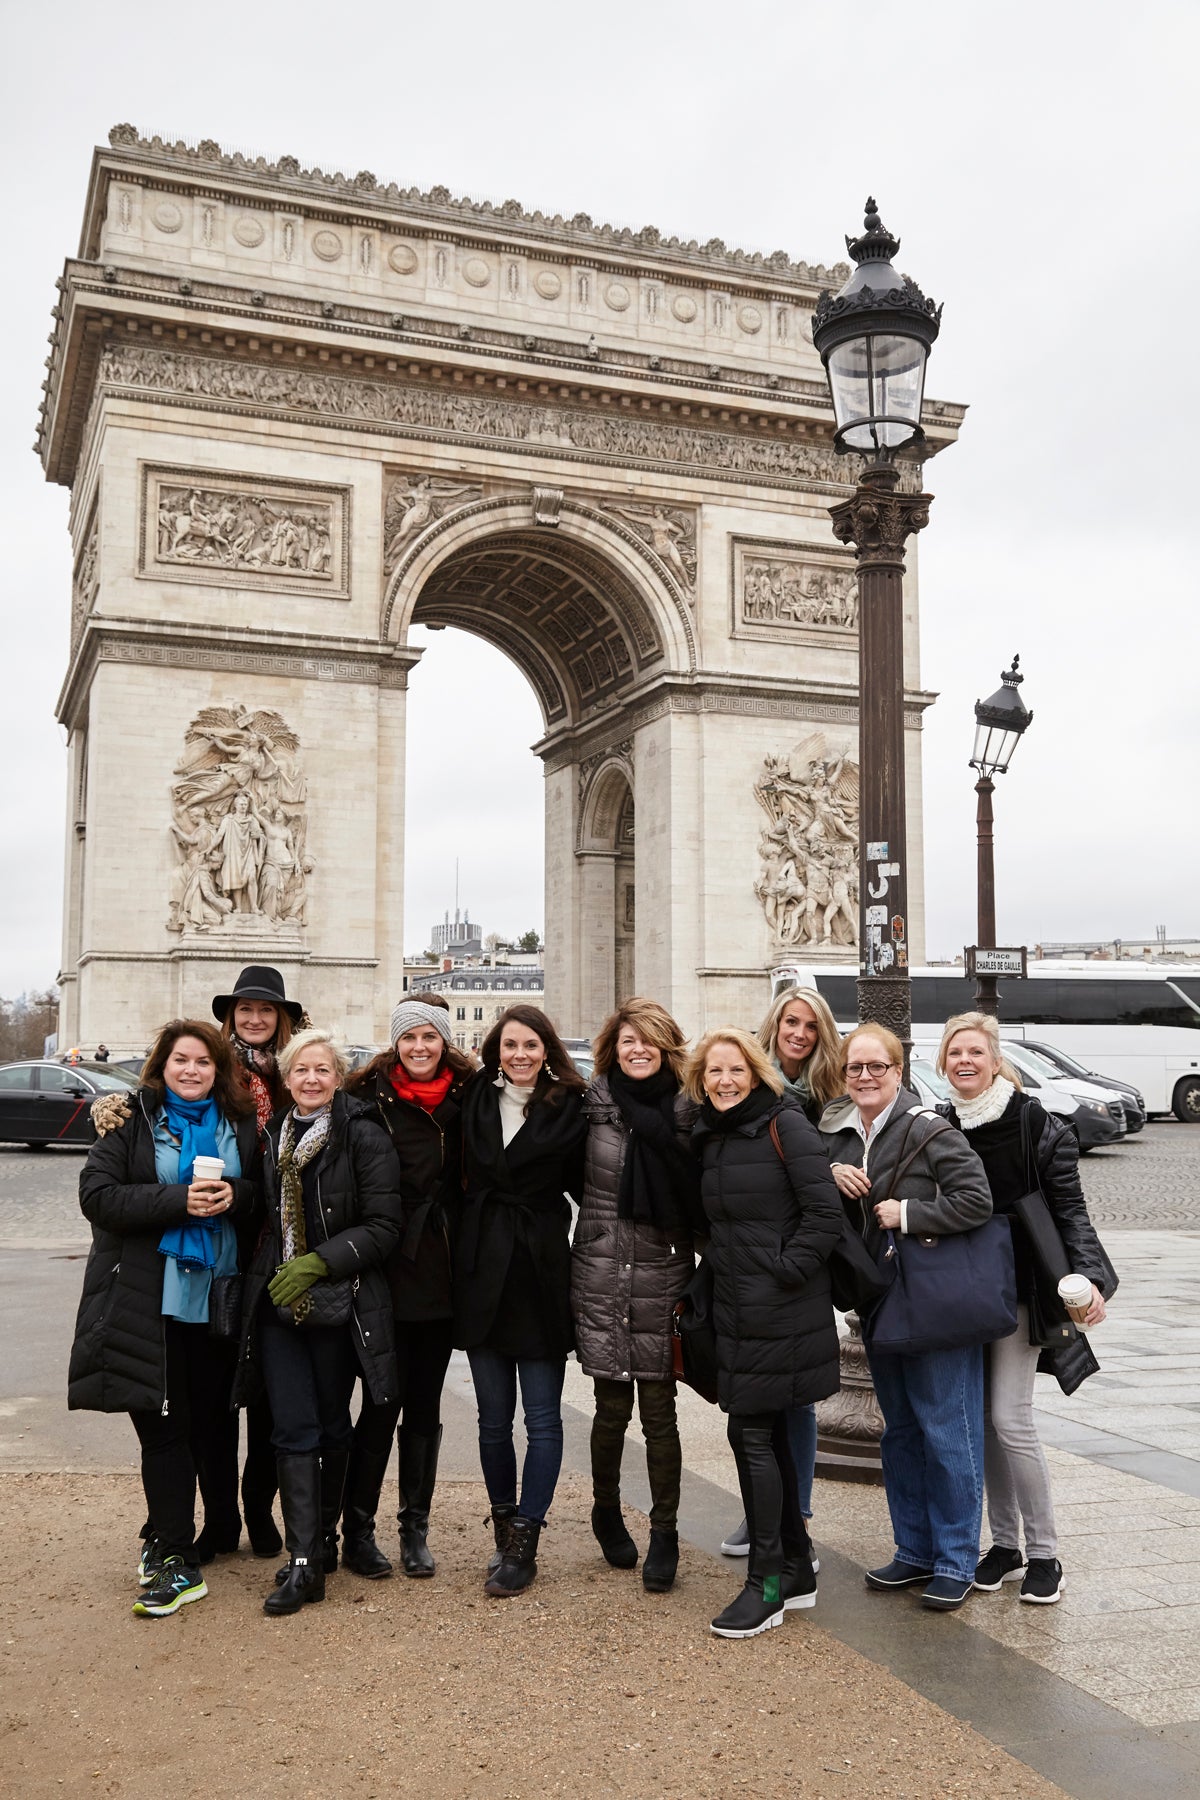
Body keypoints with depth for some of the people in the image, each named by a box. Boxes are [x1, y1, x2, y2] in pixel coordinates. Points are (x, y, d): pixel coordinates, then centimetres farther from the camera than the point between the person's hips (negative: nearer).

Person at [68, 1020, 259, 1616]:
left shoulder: (239, 1124, 9)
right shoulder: (132, 1121, 0)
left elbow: (264, 1196, 13)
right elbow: (98, 1196, -9)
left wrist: (236, 1196, -11)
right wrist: (179, 1199, -20)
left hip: (216, 1294, 3)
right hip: (148, 1299, -3)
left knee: (205, 1425, 9)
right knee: (163, 1429, -2)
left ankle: (166, 1538, 29)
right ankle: (177, 1564, 6)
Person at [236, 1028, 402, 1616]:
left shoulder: (364, 1137, -8)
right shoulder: (270, 1135, 8)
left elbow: (383, 1226, -11)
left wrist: (319, 1261, -19)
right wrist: (265, 1273, 7)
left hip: (339, 1302, -3)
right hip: (277, 1302, 3)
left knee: (332, 1424, 10)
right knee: (293, 1428, -2)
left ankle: (323, 1533, 28)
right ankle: (303, 1562, 1)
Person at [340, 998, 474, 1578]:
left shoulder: (466, 1100, 4)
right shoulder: (371, 1100, -4)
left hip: (440, 1274, 3)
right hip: (388, 1274, -3)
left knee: (424, 1406, 12)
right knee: (382, 1404, 1)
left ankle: (415, 1530, 22)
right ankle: (357, 1531, 15)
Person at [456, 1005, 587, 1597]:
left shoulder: (569, 1109, -2)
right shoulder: (475, 1099, 6)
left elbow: (583, 1186, 3)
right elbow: (459, 1174, 10)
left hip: (542, 1273, -3)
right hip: (483, 1273, 3)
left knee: (542, 1418, 1)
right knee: (494, 1416, 10)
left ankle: (523, 1543, 11)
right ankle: (504, 1528, 24)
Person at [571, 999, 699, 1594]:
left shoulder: (686, 1111, 1)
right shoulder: (592, 1103, 1)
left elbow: (699, 1198, 3)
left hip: (661, 1277, 0)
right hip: (600, 1276, 0)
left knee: (658, 1408, 3)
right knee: (613, 1404, 7)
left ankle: (665, 1535, 17)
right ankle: (606, 1511, 32)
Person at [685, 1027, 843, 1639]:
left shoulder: (785, 1125, -11)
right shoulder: (709, 1136, 12)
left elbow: (825, 1214, -15)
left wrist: (783, 1270, -15)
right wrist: (713, 1269, 12)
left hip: (781, 1313, -8)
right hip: (734, 1310, 8)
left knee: (753, 1435, -5)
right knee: (766, 1436, 13)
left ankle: (767, 1583, 6)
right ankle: (797, 1569, 26)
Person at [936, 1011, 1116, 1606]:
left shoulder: (1036, 1124, -9)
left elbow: (1068, 1208, -8)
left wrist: (1090, 1276, -22)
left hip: (1019, 1288, -4)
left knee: (1010, 1417, -8)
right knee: (980, 1417, 8)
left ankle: (1044, 1553, 8)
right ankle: (1004, 1544, 22)